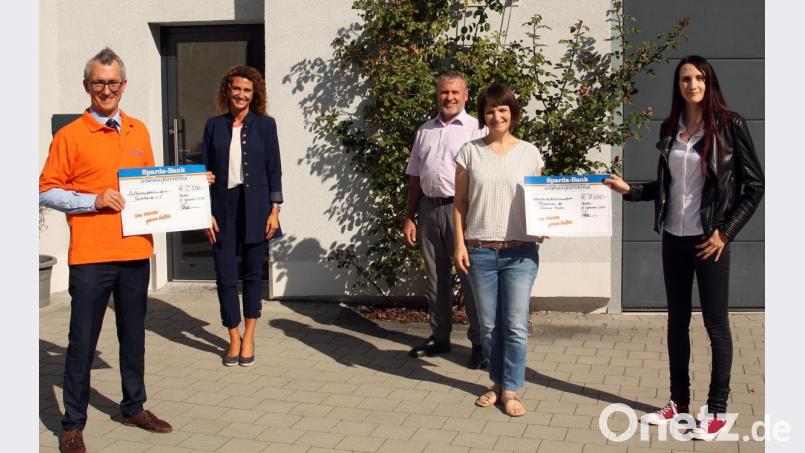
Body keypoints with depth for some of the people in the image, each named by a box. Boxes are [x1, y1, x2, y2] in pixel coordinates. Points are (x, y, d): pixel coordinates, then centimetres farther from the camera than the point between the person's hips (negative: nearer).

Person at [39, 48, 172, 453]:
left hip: (136, 252, 4)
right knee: (83, 340, 2)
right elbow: (47, 191, -4)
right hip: (90, 256, -4)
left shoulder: (139, 131, 12)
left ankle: (134, 407, 29)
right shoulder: (70, 136, -2)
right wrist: (94, 201, -15)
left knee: (133, 333, 14)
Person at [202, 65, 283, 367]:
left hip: (255, 208, -1)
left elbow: (274, 170, 2)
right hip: (223, 208, 1)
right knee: (225, 276, 1)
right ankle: (234, 339, 16)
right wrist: (206, 212, -1)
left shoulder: (265, 124, 2)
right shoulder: (215, 125, 6)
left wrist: (275, 209, -4)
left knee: (253, 272, 7)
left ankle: (248, 337, 20)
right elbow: (205, 170, 6)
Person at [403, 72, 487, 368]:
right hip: (429, 208, 5)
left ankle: (480, 343, 7)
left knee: (470, 277, -3)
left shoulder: (476, 129, -1)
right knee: (435, 279, 13)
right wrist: (409, 218, 14)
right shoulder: (425, 131, 15)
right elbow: (415, 177, 18)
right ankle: (439, 338, 25)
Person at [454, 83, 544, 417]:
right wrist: (460, 243, -1)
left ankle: (511, 390, 12)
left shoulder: (529, 153, 5)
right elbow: (460, 202, 5)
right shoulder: (470, 152, 4)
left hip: (520, 252, 0)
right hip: (479, 251, 1)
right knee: (489, 326, 9)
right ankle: (498, 382, 26)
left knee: (516, 326, -1)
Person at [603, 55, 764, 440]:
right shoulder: (670, 128, 8)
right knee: (677, 321, 13)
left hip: (709, 240, -5)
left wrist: (725, 232, -10)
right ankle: (679, 401, 25)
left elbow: (754, 185, -6)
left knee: (715, 324, 2)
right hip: (673, 237, 6)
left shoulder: (729, 124, -7)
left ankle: (717, 410, 12)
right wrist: (629, 189, 2)